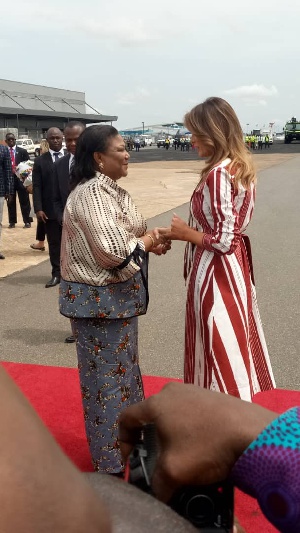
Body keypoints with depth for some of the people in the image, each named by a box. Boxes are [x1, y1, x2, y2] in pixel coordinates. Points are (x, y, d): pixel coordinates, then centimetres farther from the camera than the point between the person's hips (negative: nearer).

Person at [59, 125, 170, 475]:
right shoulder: (91, 194, -23)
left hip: (112, 296, 10)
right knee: (107, 376, 4)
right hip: (98, 300, -10)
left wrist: (148, 242, 2)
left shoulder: (107, 189, 10)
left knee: (122, 369, 22)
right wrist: (148, 240, -13)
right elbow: (114, 252, -29)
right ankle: (109, 461, 21)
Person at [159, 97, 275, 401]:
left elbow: (224, 240, -22)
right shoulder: (240, 166, 7)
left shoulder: (218, 174, -21)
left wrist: (185, 233, -10)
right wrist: (192, 229, 8)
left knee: (219, 348, 3)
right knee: (232, 343, 20)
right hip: (233, 268, 10)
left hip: (215, 272, -10)